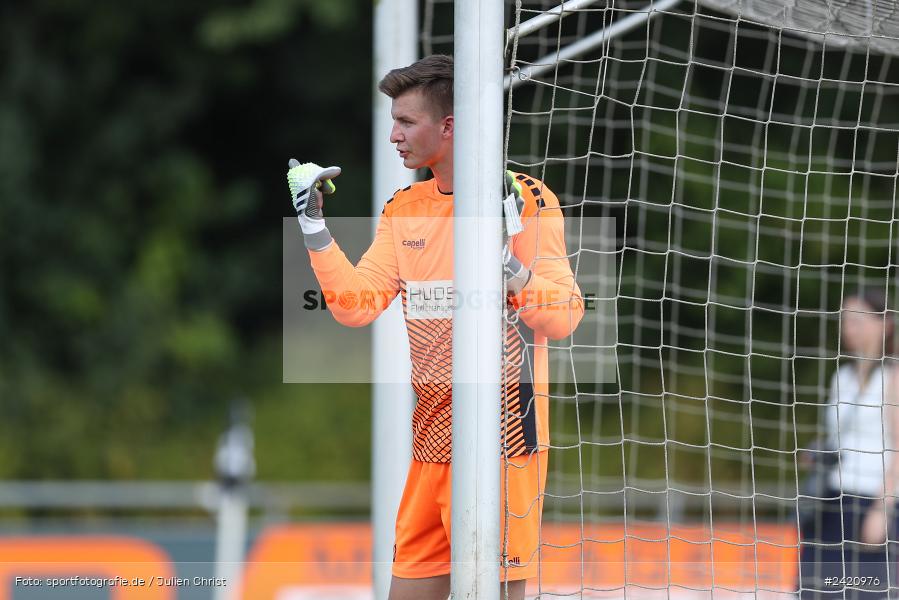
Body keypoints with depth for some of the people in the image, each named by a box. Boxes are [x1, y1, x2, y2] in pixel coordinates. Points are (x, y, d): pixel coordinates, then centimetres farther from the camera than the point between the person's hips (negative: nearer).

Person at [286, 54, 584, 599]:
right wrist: (314, 225, 2)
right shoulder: (403, 210, 13)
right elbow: (356, 306, 8)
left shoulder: (527, 200, -7)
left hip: (503, 430, -6)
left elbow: (564, 318, -12)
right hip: (432, 432, 6)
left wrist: (508, 261, -27)